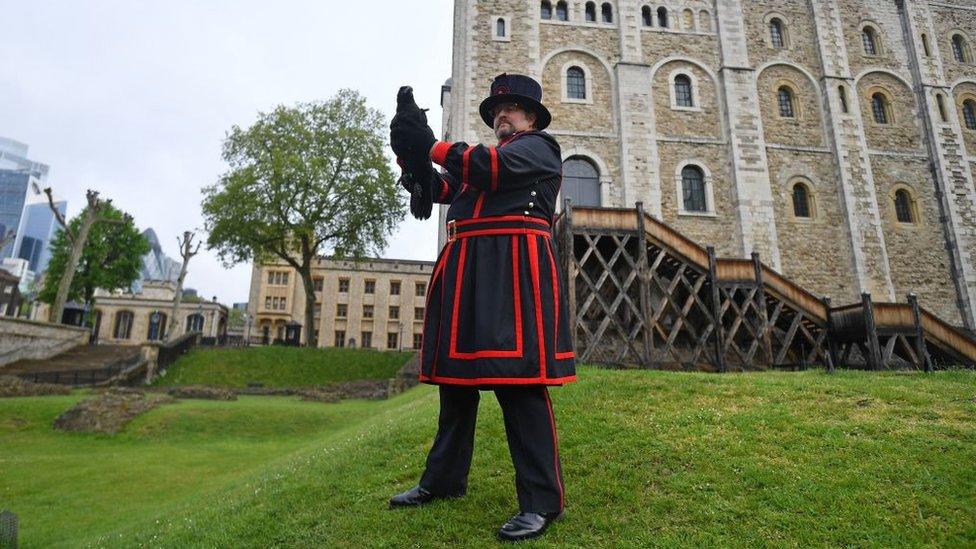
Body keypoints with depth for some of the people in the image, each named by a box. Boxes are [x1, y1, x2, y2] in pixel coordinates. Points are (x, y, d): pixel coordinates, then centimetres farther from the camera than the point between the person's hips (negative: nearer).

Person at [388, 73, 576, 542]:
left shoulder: (539, 146, 10)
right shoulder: (479, 158, 32)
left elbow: (495, 168, -10)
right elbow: (437, 189, 20)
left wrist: (432, 146, -10)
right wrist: (410, 154, 3)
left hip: (513, 266, -8)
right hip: (466, 268, 8)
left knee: (518, 379, -12)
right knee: (457, 370, 9)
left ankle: (542, 501, -4)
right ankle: (443, 479, 21)